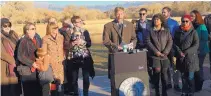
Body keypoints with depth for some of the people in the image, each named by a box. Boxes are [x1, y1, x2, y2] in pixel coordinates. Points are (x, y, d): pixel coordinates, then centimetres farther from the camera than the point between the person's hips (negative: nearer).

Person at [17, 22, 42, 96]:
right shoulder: (24, 41, -13)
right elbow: (20, 56, -16)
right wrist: (32, 63, -17)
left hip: (36, 69, 6)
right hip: (27, 70, -6)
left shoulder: (37, 39, 7)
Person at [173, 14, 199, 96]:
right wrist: (179, 52, -12)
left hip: (191, 57, -3)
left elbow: (196, 45, -8)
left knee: (190, 77, 0)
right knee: (183, 77, 10)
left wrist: (186, 52, -15)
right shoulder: (178, 32, 6)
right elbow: (174, 43, 4)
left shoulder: (193, 32, -3)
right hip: (181, 58, 3)